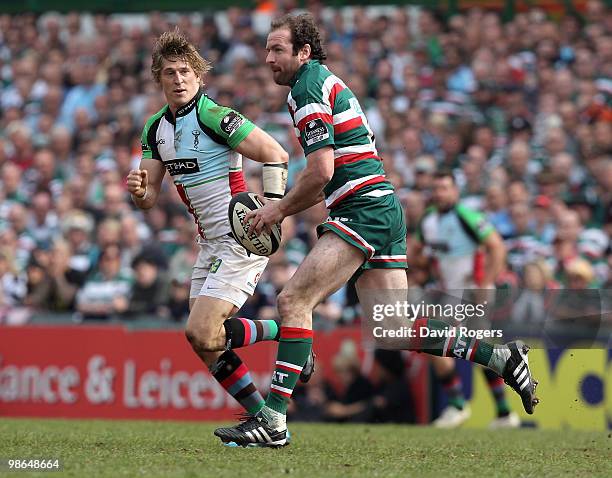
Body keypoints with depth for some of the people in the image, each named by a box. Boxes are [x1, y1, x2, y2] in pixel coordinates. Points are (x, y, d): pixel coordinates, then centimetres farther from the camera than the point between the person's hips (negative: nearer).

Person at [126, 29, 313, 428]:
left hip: (243, 239, -8)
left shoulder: (213, 116, -15)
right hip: (210, 243, 8)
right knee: (204, 341, 3)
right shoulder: (156, 129, 9)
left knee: (201, 332, -17)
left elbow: (276, 154, -16)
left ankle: (285, 333, 2)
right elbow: (149, 198, 12)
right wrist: (139, 190, -11)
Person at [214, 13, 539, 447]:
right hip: (384, 210, 10)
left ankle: (273, 419, -17)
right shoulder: (326, 82, 23)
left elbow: (321, 171, -17)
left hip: (364, 211, -10)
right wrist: (282, 208, 18)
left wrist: (280, 209, -4)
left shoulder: (309, 86, -7)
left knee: (294, 301, -13)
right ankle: (500, 356, 4)